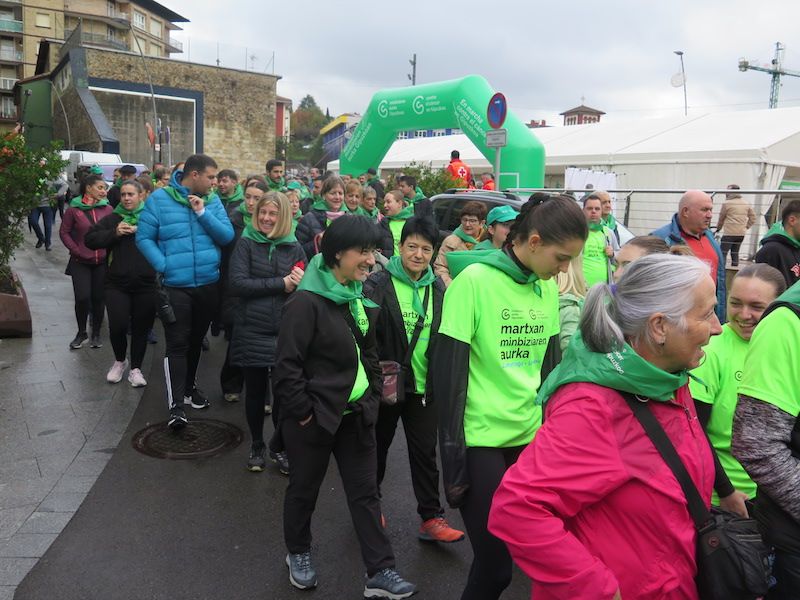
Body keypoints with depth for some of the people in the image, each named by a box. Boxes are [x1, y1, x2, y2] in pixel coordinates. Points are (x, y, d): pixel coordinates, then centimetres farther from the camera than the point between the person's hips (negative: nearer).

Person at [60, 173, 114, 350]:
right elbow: (64, 232, 2)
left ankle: (96, 334, 22)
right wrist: (76, 251, -6)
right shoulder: (74, 209, -3)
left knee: (99, 298, 6)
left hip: (102, 262, 1)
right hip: (81, 262, -1)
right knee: (82, 298, -7)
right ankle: (81, 333, 14)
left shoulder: (107, 209, 1)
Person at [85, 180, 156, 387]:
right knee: (118, 325, -6)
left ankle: (135, 368, 22)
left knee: (141, 327, 5)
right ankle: (120, 361, 22)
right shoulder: (112, 219, 8)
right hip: (117, 283, 1)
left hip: (145, 284, -1)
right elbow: (90, 239, 2)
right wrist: (114, 233, -10)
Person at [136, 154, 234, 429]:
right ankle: (176, 403, -6)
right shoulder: (159, 199, -6)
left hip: (208, 284, 4)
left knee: (196, 340, 18)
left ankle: (189, 386, 36)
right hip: (175, 285, -4)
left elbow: (227, 236, -3)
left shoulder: (212, 201, 5)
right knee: (177, 343, -8)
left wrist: (203, 213, -13)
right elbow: (143, 238, -6)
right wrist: (164, 267, -16)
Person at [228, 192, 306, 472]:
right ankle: (257, 446, 31)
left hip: (285, 331, 1)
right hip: (252, 330, -1)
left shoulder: (294, 247, 7)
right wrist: (281, 284, -15)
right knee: (255, 391, 11)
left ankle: (280, 447, 26)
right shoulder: (246, 243, 0)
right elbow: (236, 284, -12)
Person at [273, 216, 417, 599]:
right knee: (304, 489, 14)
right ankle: (298, 554, 38)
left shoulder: (360, 300, 6)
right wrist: (303, 413, -16)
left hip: (355, 414, 7)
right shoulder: (307, 301, -19)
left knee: (365, 492, 9)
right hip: (314, 417, -6)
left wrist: (372, 398, 10)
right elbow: (287, 364, -20)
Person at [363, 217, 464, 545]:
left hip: (424, 385, 3)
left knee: (425, 452, 8)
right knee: (378, 445, 15)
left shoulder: (438, 288, 6)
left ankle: (431, 518, 16)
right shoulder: (379, 283, -9)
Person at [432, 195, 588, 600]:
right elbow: (449, 373, -14)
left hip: (532, 436, 6)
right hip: (481, 441, -6)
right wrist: (453, 458, -12)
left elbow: (550, 365, 13)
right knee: (494, 564, 1)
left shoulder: (547, 287, 5)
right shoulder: (474, 280, -14)